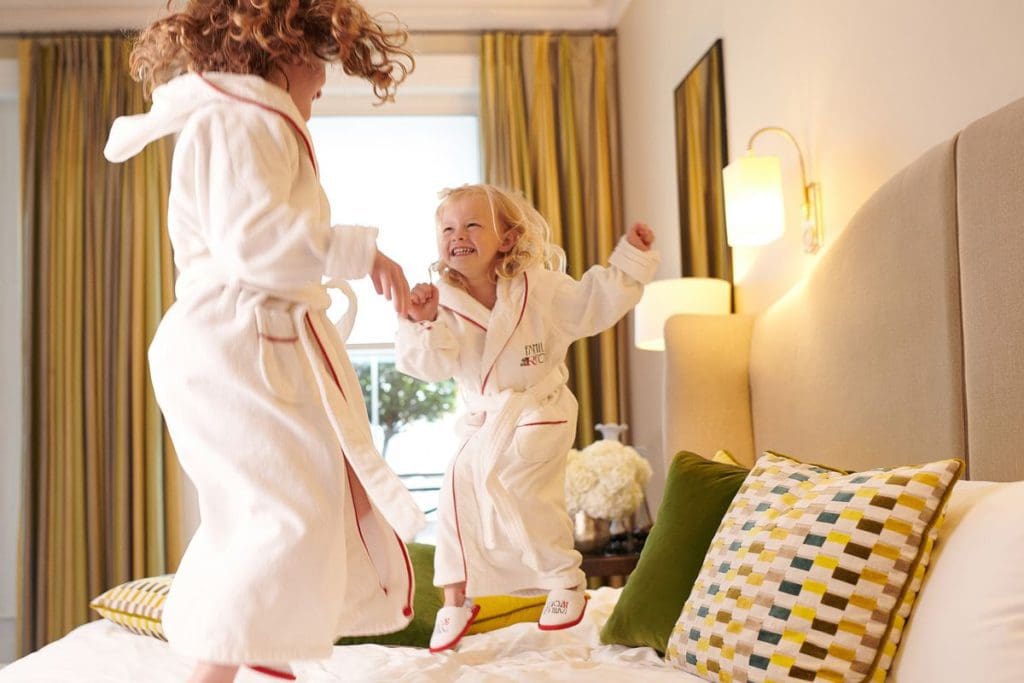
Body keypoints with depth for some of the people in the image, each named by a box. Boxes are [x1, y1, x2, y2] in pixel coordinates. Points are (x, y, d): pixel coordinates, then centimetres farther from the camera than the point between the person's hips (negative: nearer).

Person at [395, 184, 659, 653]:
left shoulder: (539, 287, -8)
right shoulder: (445, 304, -6)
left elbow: (596, 303, -1)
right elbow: (435, 366, -19)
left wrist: (631, 258, -7)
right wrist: (422, 324, -37)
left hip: (536, 412, -4)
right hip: (481, 420, 4)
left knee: (503, 483, -20)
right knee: (458, 494, 1)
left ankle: (566, 580, 1)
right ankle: (455, 599, 20)